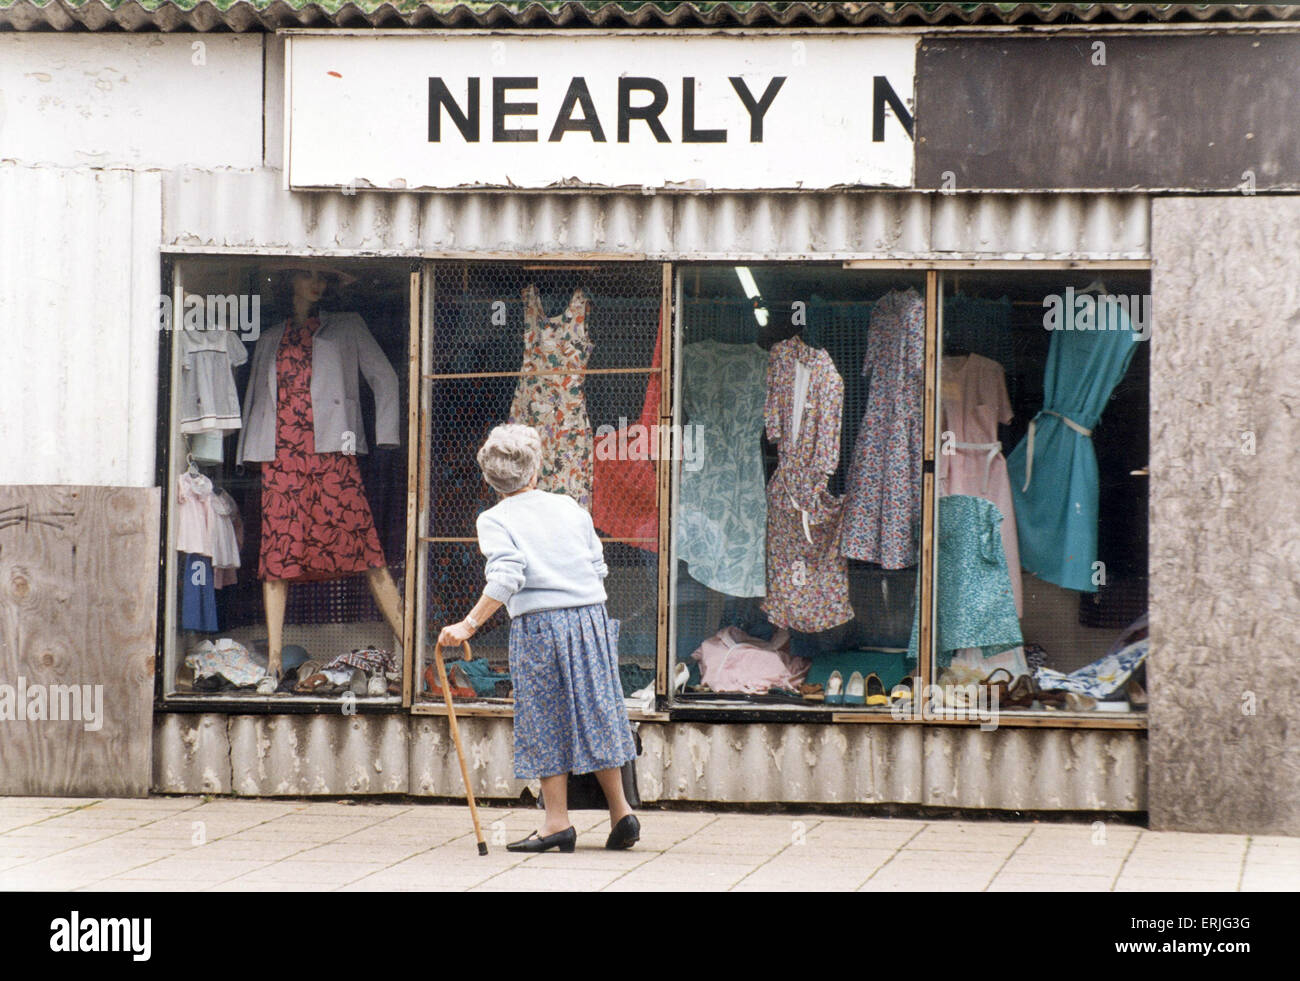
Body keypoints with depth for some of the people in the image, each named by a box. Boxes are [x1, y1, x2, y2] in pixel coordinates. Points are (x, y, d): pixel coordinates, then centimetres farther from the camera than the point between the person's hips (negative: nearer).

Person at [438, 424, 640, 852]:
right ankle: (621, 812, 14)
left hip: (538, 624, -4)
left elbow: (506, 579, -16)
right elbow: (598, 568, 11)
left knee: (546, 722, 3)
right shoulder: (570, 507, 11)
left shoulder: (494, 519, -2)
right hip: (590, 617, 4)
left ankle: (558, 822, 4)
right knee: (596, 716, 12)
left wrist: (469, 625, -15)